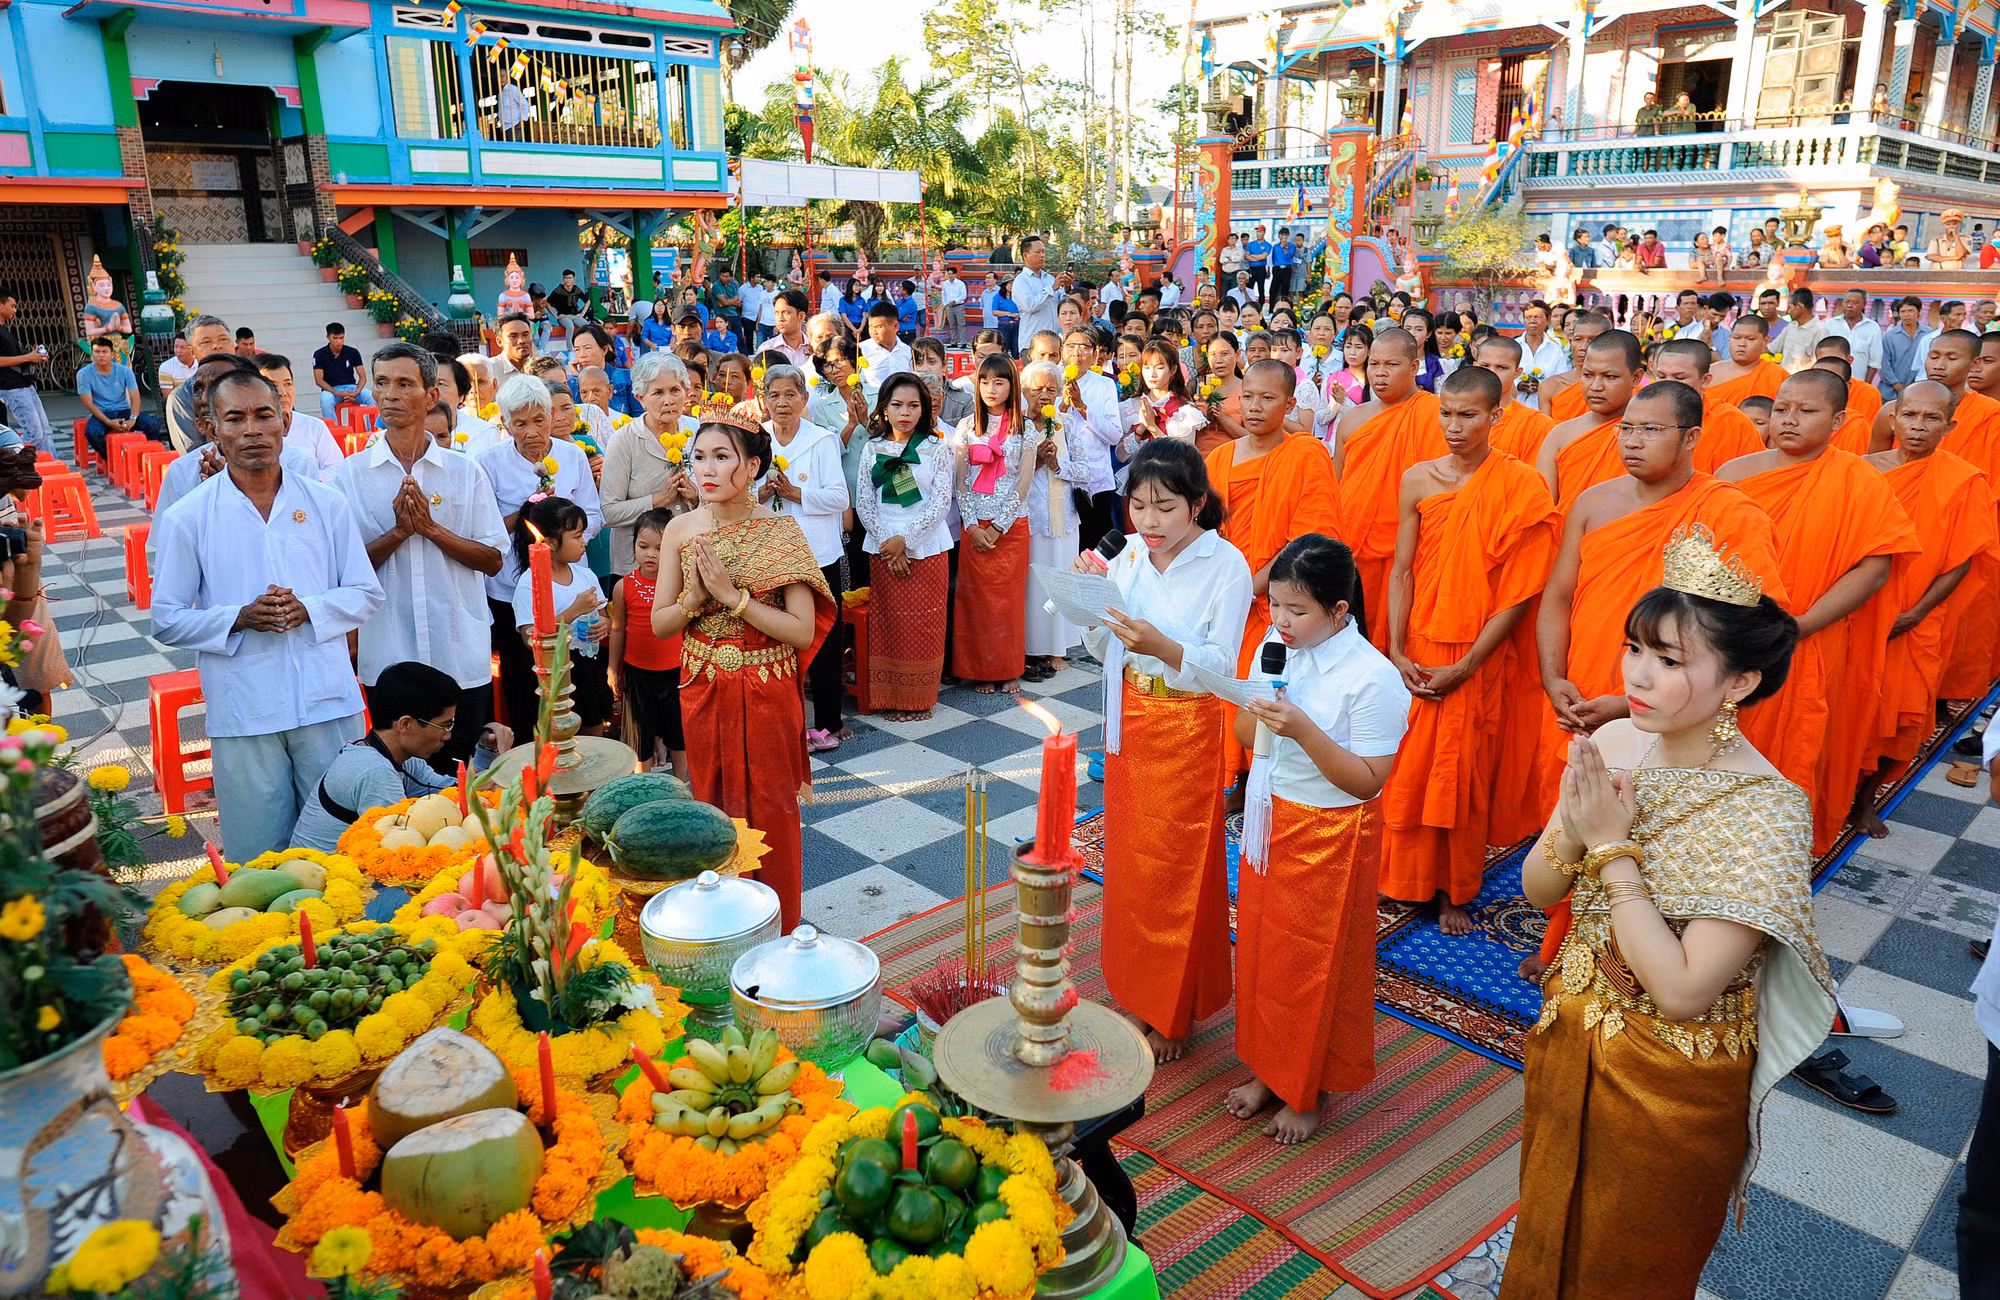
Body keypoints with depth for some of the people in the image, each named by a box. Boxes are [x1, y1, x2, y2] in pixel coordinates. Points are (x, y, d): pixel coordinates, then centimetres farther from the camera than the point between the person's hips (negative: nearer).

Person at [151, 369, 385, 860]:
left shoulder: (325, 503, 3)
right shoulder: (187, 518, 0)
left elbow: (366, 594, 6)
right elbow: (166, 621, 2)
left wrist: (309, 609, -12)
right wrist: (240, 619, -15)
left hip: (328, 703, 1)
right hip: (243, 711, -1)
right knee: (258, 854, 9)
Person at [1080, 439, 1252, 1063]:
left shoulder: (1226, 566, -15)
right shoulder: (1130, 554, -1)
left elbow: (1221, 667, -18)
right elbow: (1106, 652, 5)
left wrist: (1161, 646, -34)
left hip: (1187, 731, -5)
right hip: (1129, 723, 5)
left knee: (1173, 870, 6)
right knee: (1128, 861, 16)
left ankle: (1171, 1014, 25)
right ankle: (1134, 992, 36)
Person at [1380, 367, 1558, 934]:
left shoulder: (1522, 487, -9)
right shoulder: (1417, 480, 0)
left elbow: (1519, 592, -10)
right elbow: (1402, 570, 1)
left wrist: (1464, 668, -13)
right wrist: (1397, 652, -8)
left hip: (1478, 658, -2)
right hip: (1416, 653, 2)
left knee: (1462, 775, 8)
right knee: (1406, 769, 8)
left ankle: (1454, 890, 26)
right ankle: (1405, 877, 28)